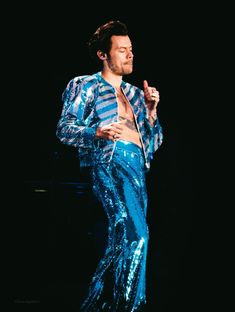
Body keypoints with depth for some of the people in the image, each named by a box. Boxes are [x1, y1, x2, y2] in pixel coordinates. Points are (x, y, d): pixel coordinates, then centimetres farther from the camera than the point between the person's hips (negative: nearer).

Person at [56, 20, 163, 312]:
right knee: (134, 234, -24)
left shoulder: (134, 93, 26)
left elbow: (154, 142, 25)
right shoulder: (84, 85, 9)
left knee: (120, 243, 3)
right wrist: (97, 132, -21)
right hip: (109, 162, -7)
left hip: (138, 166, 7)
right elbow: (64, 128, -2)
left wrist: (151, 110, 9)